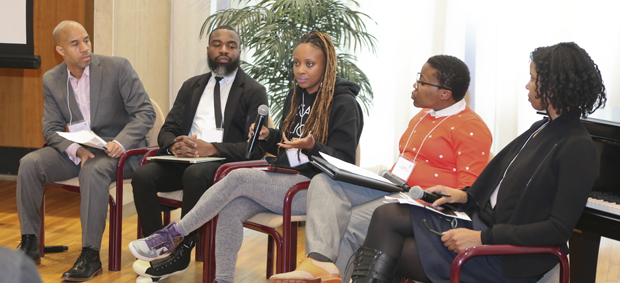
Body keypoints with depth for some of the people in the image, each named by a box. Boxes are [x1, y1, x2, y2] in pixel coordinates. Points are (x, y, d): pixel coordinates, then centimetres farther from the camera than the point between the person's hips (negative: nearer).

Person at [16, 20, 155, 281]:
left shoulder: (117, 68, -7)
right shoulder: (52, 80, 5)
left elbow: (145, 113, -9)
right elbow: (51, 128, 5)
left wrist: (120, 142, -26)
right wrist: (75, 149, -17)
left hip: (117, 150, -4)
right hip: (75, 149, 5)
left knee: (93, 170, -36)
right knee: (29, 164, -19)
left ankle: (91, 255, -31)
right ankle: (29, 244, -10)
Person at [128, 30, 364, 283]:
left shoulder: (344, 103, -8)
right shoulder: (296, 96, 15)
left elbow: (343, 161, -11)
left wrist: (311, 146, -28)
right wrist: (267, 136, 1)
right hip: (285, 179, 7)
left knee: (238, 178, -24)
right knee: (231, 209, -21)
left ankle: (173, 235, -15)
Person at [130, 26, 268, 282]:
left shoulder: (254, 92, 5)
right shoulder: (191, 86, 21)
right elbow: (167, 130, 15)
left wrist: (211, 148, -22)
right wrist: (174, 145, -12)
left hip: (224, 162, -5)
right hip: (184, 158, 5)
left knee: (195, 174, -37)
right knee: (142, 175, -23)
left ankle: (181, 254, -24)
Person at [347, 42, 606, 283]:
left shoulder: (578, 149, -16)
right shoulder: (542, 129, 12)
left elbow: (559, 229, -20)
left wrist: (482, 238, -22)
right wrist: (466, 196, 3)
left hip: (508, 260, -9)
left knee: (391, 255, -12)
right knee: (386, 215, -7)